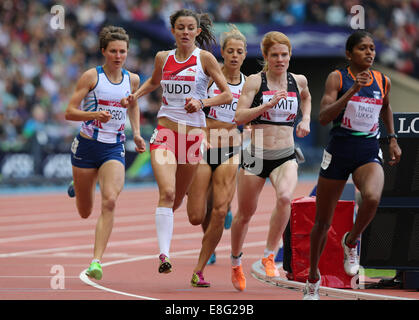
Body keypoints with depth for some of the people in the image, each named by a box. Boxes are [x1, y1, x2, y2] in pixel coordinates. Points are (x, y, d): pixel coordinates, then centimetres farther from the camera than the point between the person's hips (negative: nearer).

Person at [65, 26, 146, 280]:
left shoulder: (132, 79, 4)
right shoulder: (92, 76, -7)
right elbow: (70, 112, -8)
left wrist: (137, 133, 11)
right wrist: (94, 115, -26)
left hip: (114, 149, 1)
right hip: (87, 145, -1)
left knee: (109, 202, -23)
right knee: (85, 212, 12)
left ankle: (97, 260, -23)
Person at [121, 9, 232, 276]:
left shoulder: (205, 58, -2)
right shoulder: (163, 58, 7)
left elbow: (227, 95, -2)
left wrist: (202, 102, -18)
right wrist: (135, 96, 13)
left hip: (193, 132, 0)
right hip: (165, 131, 0)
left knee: (177, 198, 10)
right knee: (167, 192, -20)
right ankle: (164, 255, -26)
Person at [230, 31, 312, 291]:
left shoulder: (298, 81, 6)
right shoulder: (255, 81, -5)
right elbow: (240, 116, -13)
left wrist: (306, 119, 13)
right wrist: (269, 104, -22)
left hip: (286, 157, 1)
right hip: (255, 155, -1)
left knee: (285, 197, -29)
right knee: (245, 213, 10)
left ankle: (269, 255, -15)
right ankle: (236, 262, 36)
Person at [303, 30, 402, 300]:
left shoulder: (382, 82, 5)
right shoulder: (338, 78, -6)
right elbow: (323, 117, -18)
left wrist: (393, 139, 19)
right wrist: (352, 91, -25)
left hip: (369, 152, 2)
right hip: (339, 150, -2)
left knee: (372, 198, -32)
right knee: (323, 222, 8)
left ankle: (351, 242, -3)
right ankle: (313, 278, 30)